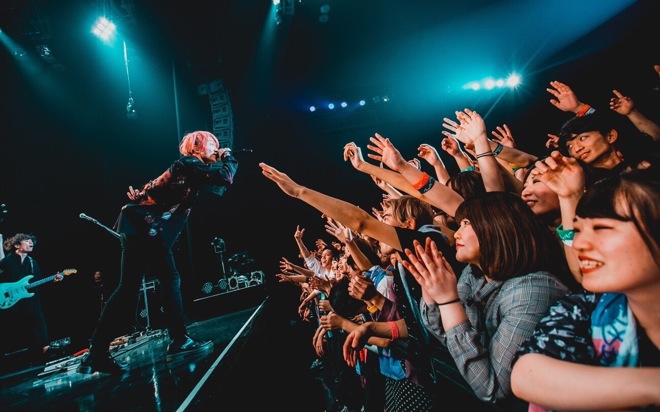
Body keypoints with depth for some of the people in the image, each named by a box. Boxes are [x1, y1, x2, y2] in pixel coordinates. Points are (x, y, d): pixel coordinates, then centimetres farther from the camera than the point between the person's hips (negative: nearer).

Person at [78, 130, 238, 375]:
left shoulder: (190, 169, 23)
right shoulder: (190, 164, -5)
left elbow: (218, 188, 30)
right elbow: (226, 178, -15)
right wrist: (228, 158, 3)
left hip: (139, 226, 9)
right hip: (147, 226, -9)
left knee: (128, 288, 6)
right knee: (170, 279, -5)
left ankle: (96, 354, 8)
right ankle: (179, 341, 2)